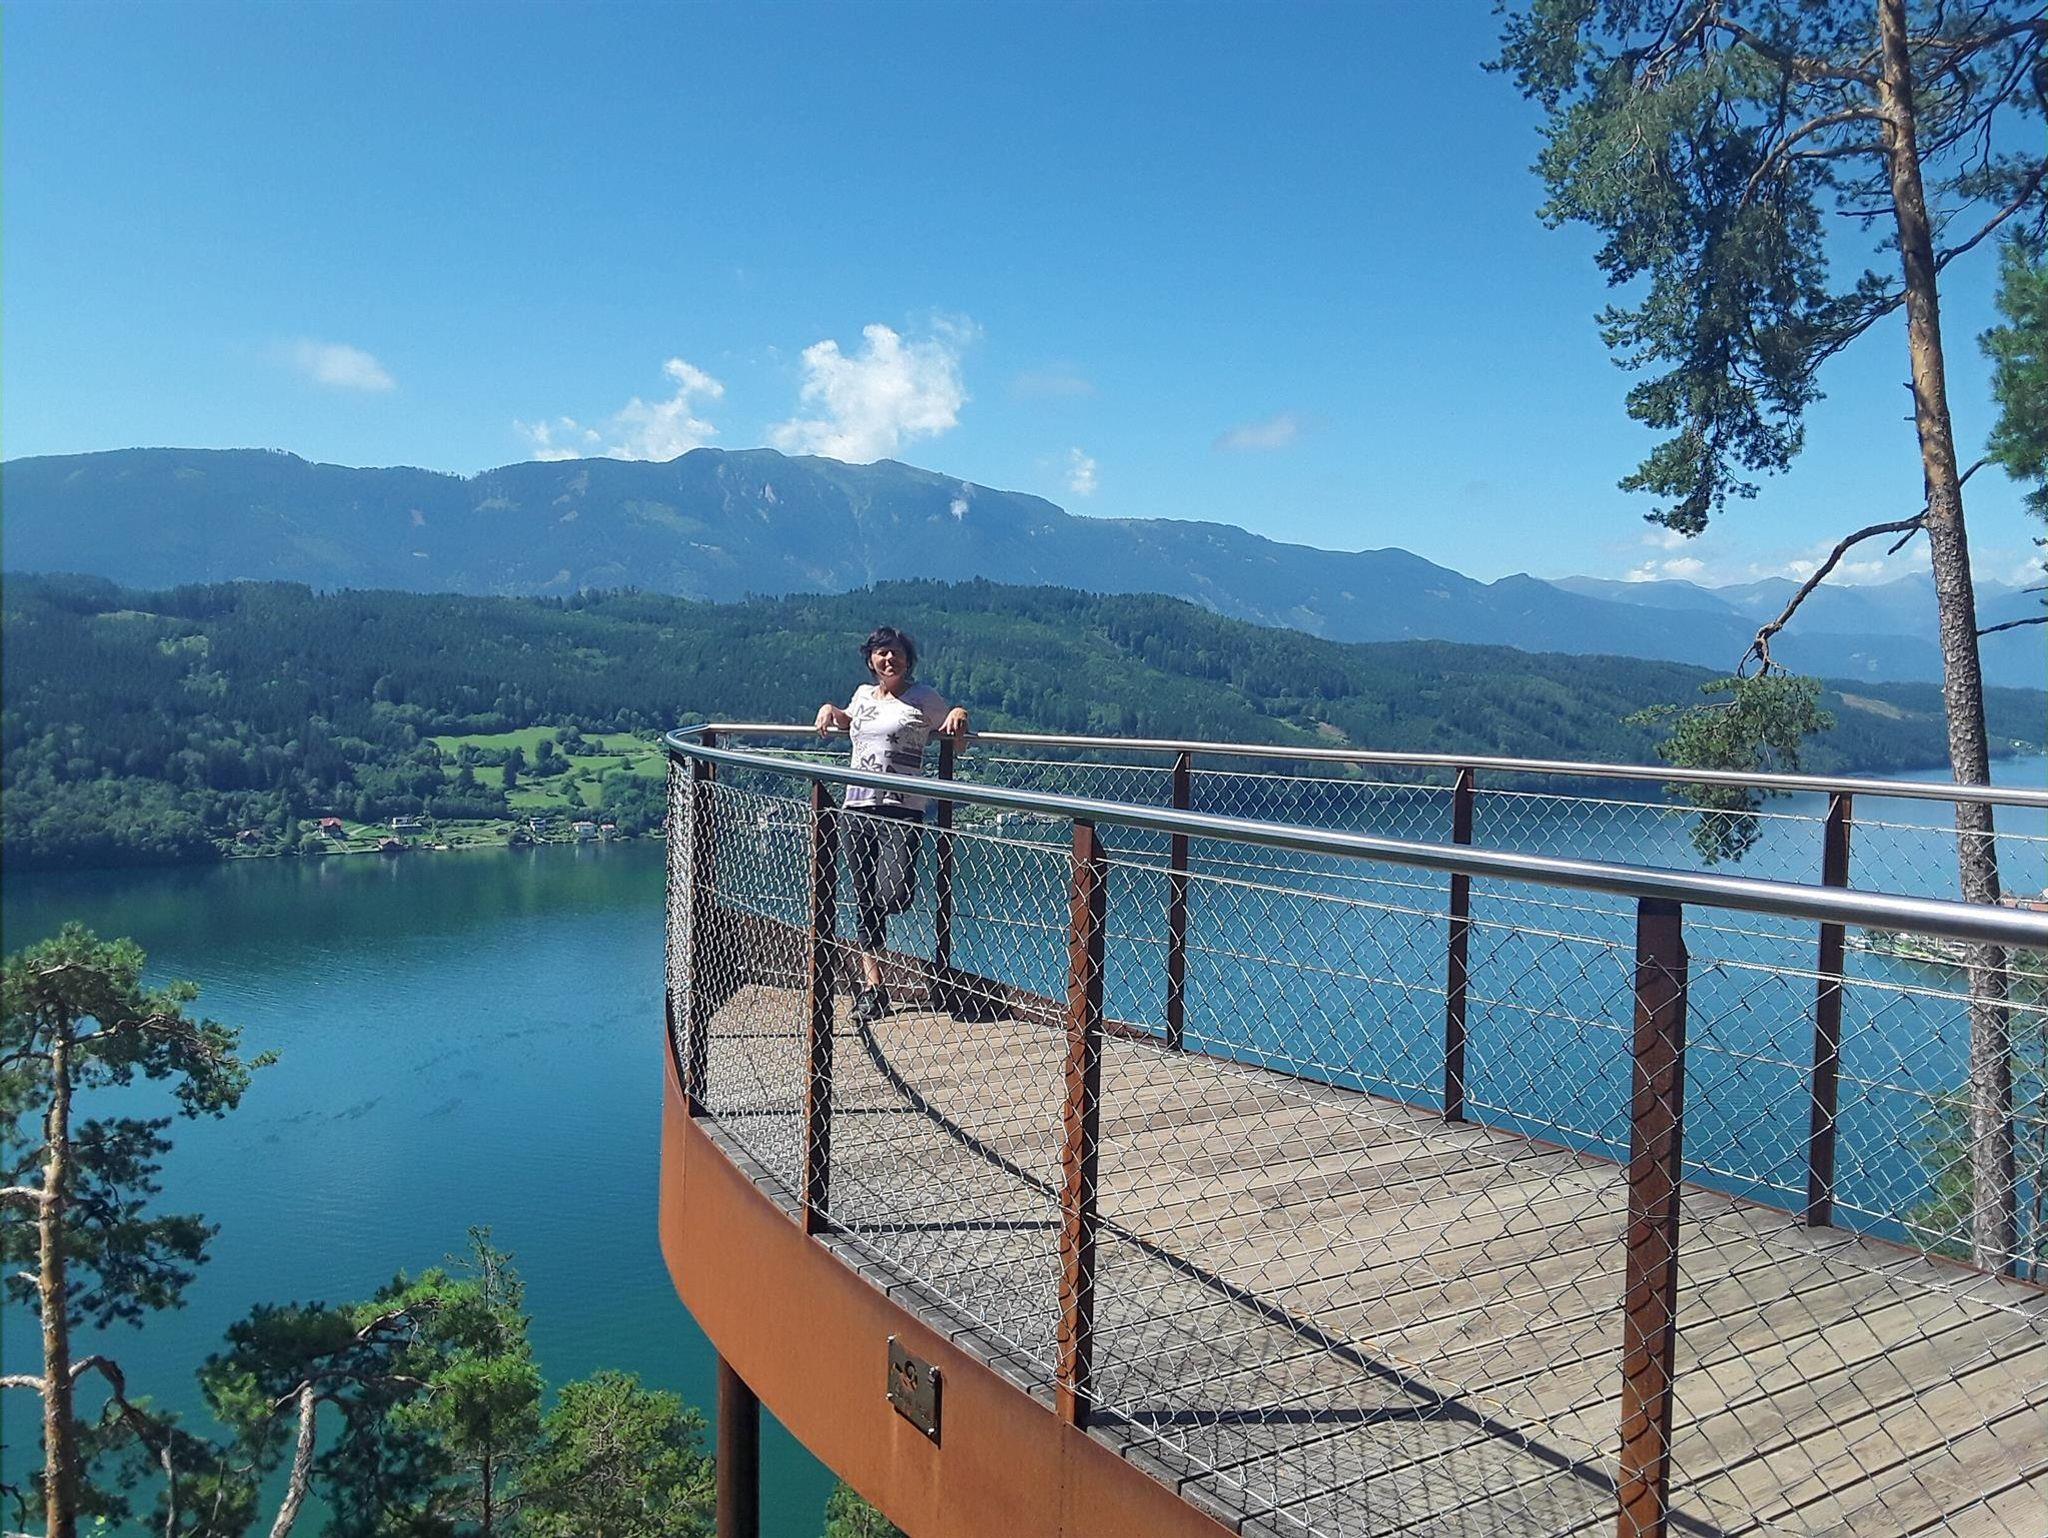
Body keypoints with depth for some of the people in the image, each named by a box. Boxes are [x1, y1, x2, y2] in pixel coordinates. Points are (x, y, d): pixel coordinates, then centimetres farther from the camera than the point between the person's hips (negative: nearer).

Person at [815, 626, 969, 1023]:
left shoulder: (923, 697, 2)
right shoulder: (863, 694, 17)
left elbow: (951, 731, 12)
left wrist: (958, 715, -9)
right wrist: (830, 710, 19)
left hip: (901, 809, -5)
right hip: (857, 807, 5)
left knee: (892, 897, -22)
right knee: (864, 901, 6)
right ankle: (872, 986, 13)